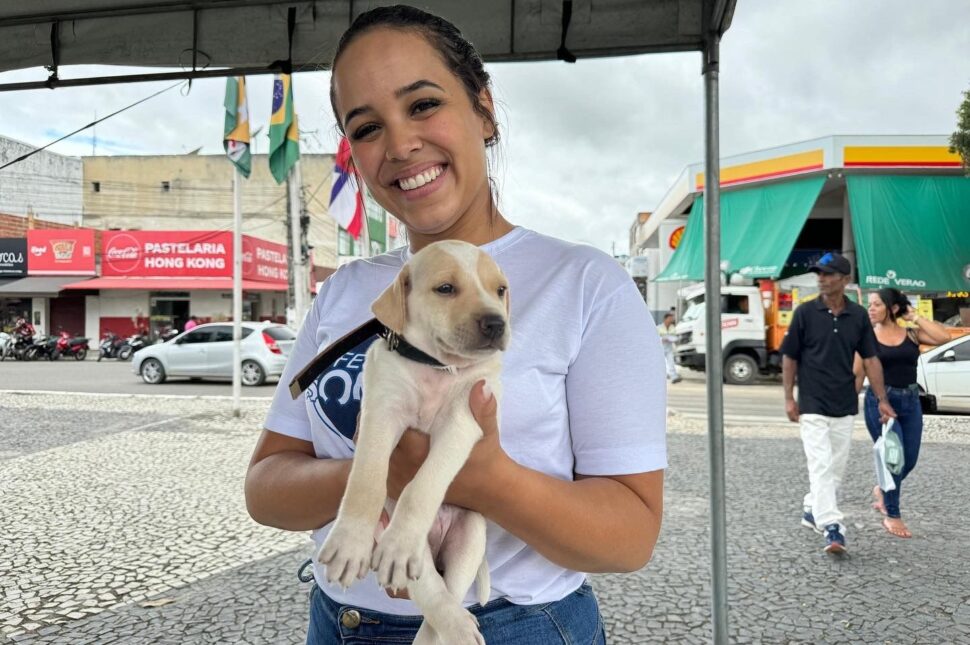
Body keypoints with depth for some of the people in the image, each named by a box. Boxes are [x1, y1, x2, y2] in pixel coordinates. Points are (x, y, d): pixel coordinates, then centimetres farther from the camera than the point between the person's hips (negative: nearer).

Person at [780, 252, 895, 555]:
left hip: (845, 405, 4)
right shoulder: (805, 312, -5)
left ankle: (812, 509, 29)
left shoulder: (858, 315, 3)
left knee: (836, 466, 11)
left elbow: (870, 359, 6)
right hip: (812, 405, -4)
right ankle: (831, 527, -11)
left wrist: (882, 399, 1)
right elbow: (789, 356, -1)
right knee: (821, 465, -10)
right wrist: (789, 398, -5)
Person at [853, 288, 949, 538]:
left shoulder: (911, 334, 2)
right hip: (880, 402, -3)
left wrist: (914, 317, -7)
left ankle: (883, 489, 40)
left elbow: (943, 337, -16)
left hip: (911, 401, 3)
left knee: (909, 460, 9)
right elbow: (857, 374, -1)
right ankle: (892, 516, 12)